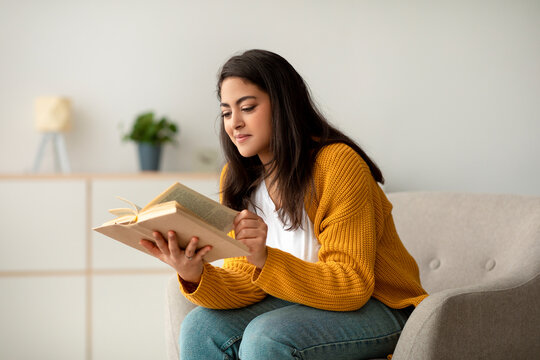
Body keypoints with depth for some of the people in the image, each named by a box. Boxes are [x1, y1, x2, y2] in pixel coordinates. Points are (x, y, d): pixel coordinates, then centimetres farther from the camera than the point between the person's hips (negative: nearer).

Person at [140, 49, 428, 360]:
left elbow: (352, 287, -24)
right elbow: (248, 284, -6)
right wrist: (195, 275, -27)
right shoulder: (237, 179, 0)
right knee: (201, 329, -15)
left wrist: (265, 259, -37)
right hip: (303, 301, 6)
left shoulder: (339, 164, -20)